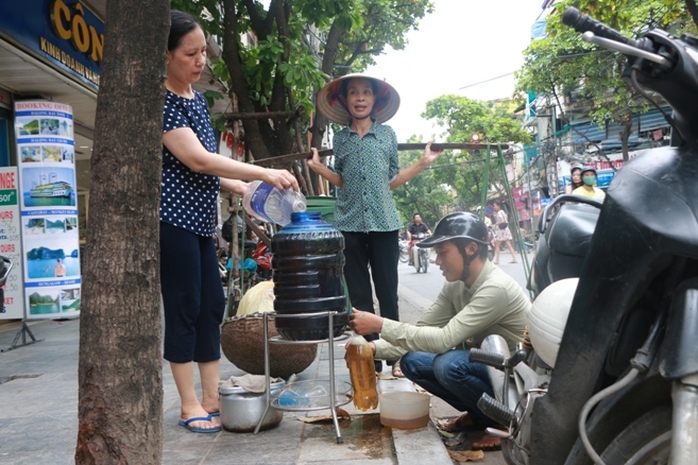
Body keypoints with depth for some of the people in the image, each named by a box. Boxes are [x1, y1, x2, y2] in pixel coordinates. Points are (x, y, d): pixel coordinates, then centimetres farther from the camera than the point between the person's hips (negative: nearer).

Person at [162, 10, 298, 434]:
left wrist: (239, 186, 4)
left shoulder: (197, 99, 14)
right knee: (184, 307, -3)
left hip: (199, 219, 9)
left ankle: (213, 397, 17)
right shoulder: (162, 100, -12)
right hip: (172, 218, -8)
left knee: (212, 305, 8)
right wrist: (264, 173, -22)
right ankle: (189, 405, 7)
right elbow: (196, 160, -21)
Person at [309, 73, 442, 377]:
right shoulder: (340, 138, 10)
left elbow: (392, 181, 11)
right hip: (350, 224, 1)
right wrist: (319, 168, 1)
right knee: (359, 296, 5)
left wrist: (422, 163, 3)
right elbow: (342, 182, 15)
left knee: (388, 293, 1)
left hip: (384, 222, -1)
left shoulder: (387, 134, 9)